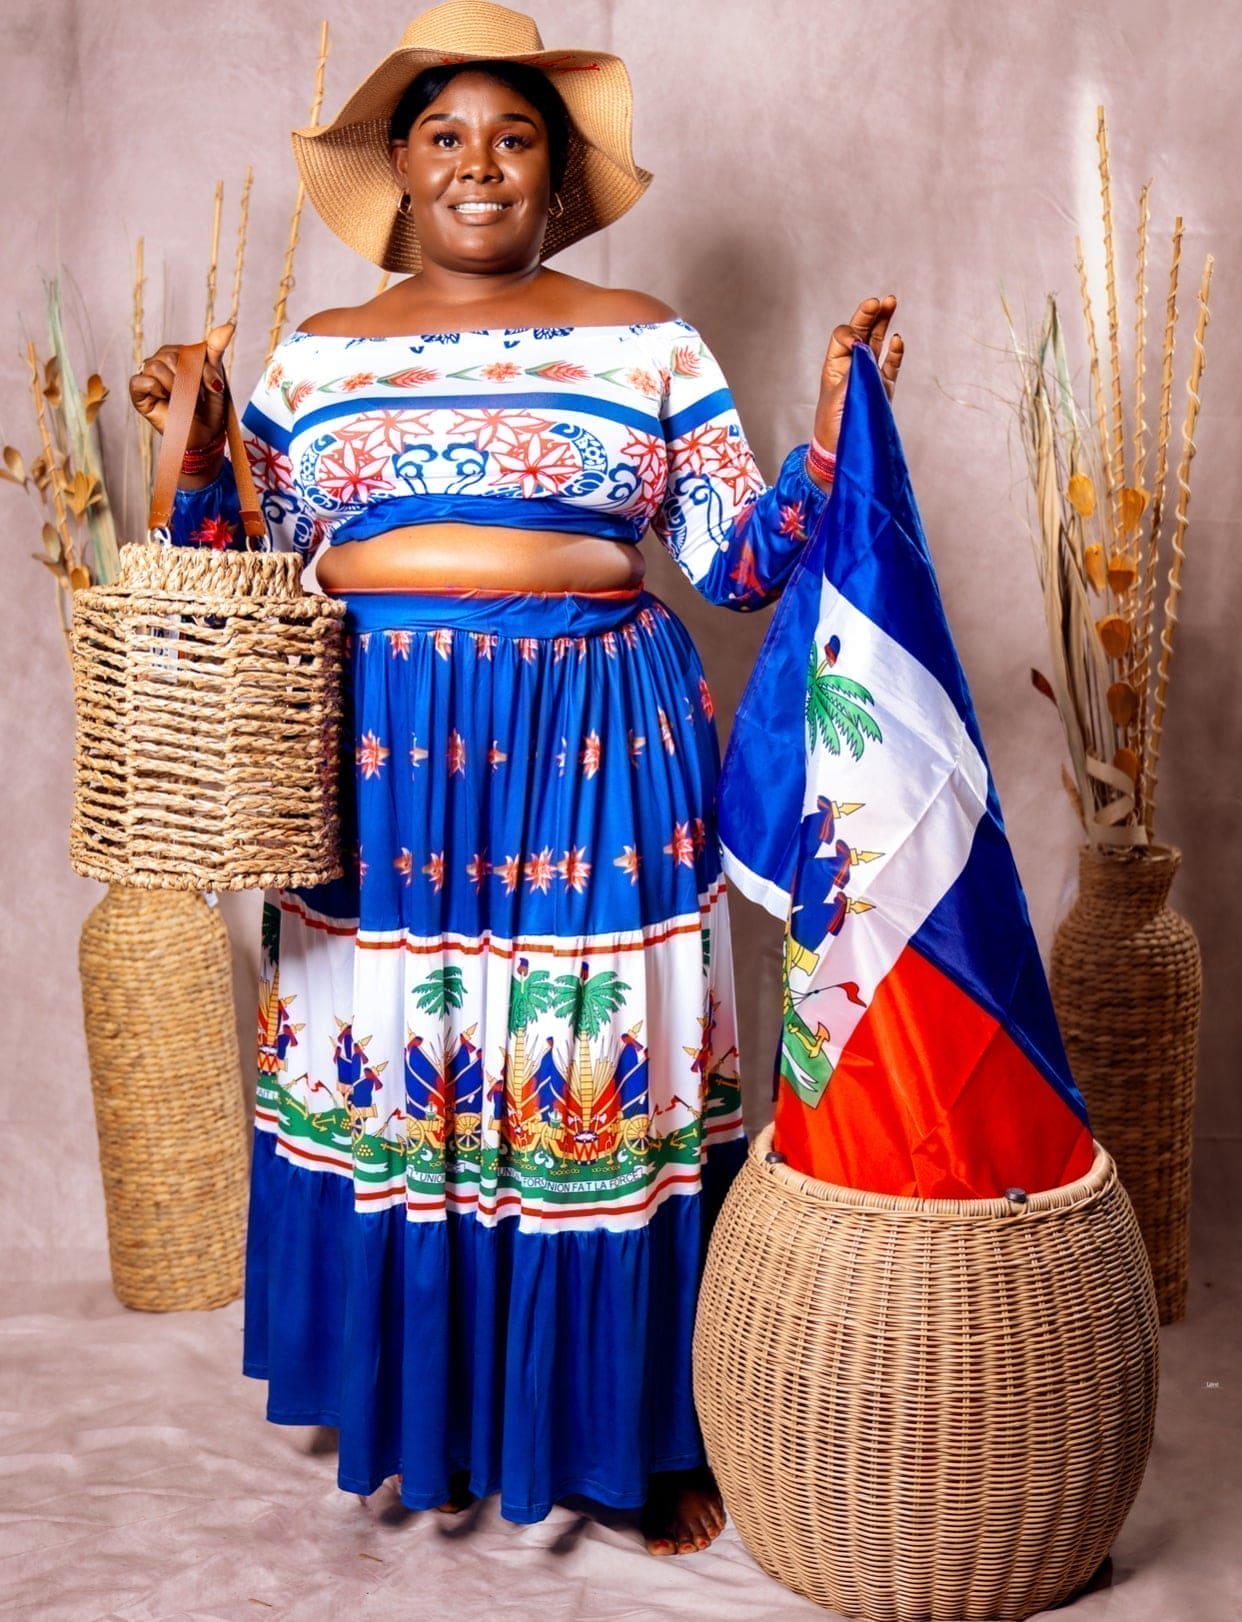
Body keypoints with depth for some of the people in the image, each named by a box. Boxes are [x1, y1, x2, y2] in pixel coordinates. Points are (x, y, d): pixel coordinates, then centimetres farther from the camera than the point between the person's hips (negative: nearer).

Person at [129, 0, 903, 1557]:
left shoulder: (642, 338, 7)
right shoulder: (316, 355, 12)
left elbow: (743, 559, 3)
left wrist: (836, 417, -8)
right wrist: (198, 451, -2)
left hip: (590, 752, -2)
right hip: (380, 760, 2)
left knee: (602, 1083, 2)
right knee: (389, 1064, 7)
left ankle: (641, 1428, 22)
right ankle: (420, 1409, 29)